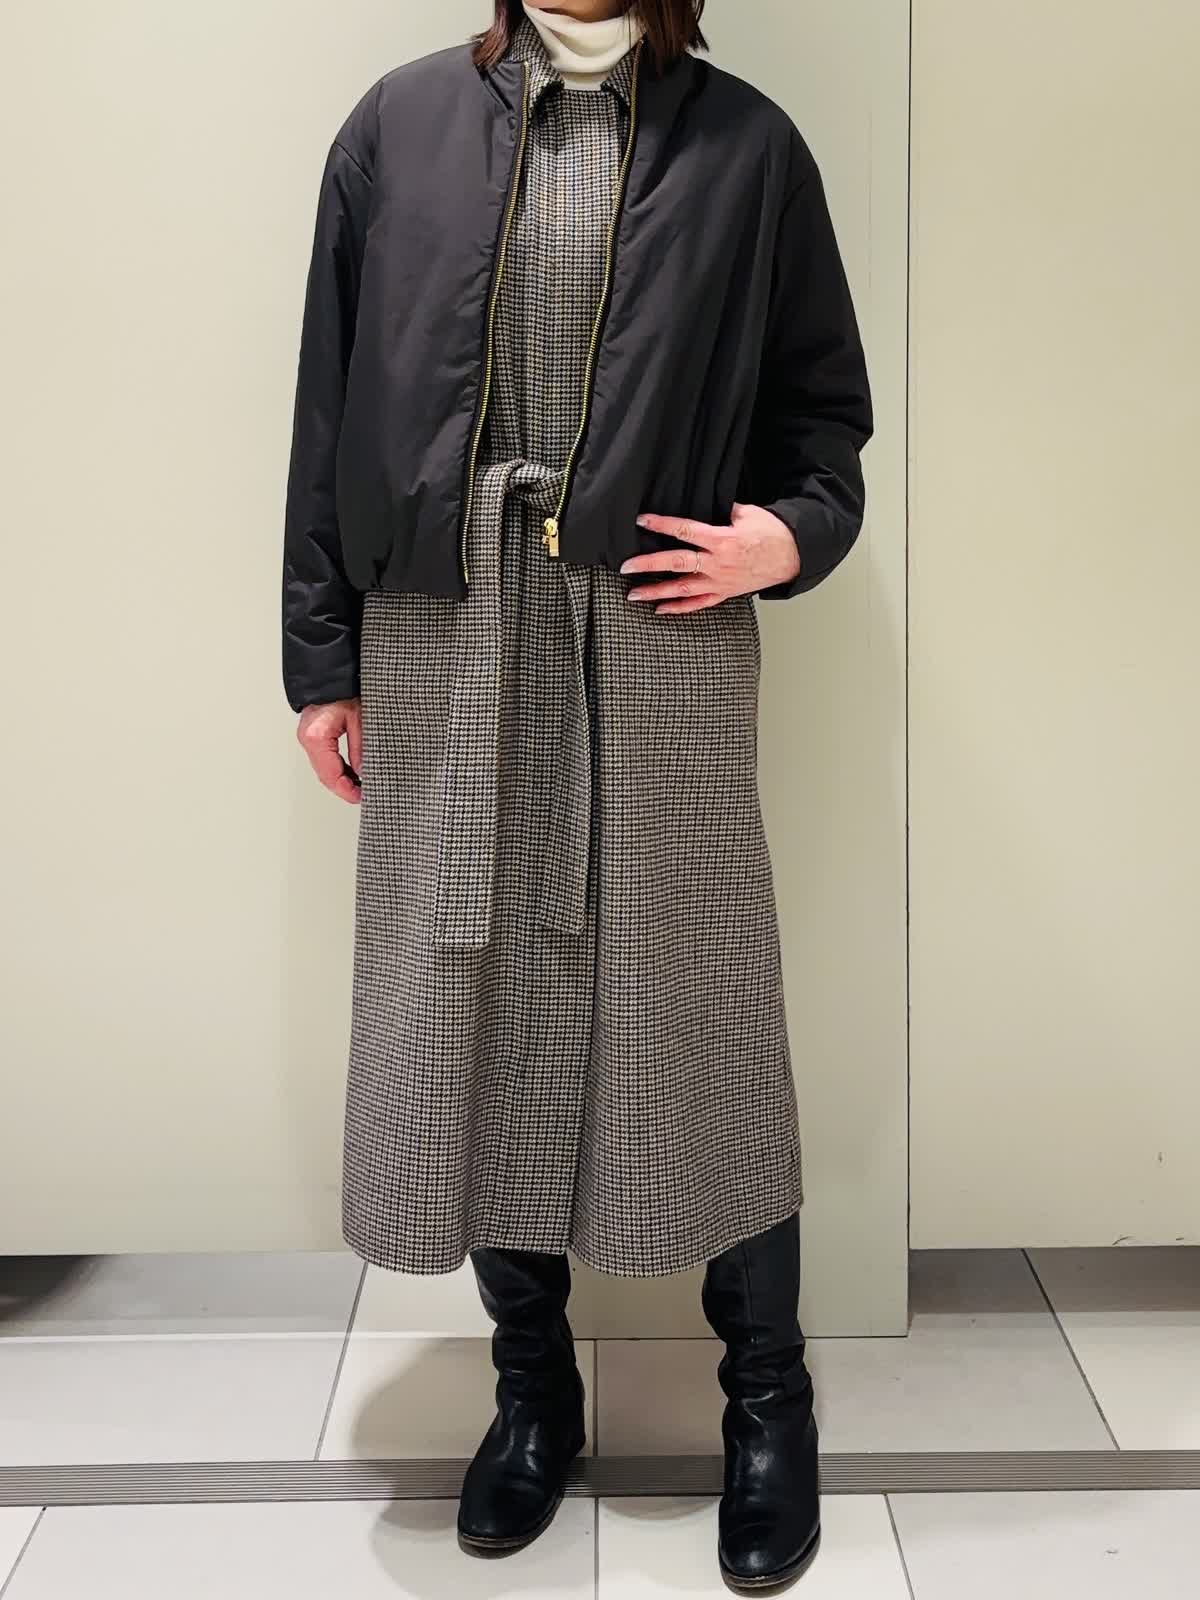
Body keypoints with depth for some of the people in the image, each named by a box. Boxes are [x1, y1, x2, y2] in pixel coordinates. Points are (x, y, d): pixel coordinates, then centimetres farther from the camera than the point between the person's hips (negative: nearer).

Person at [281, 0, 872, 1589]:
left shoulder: (747, 146, 6)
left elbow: (824, 409, 11)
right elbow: (332, 411, 8)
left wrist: (791, 531, -10)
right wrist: (322, 655, 6)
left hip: (662, 646, -1)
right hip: (445, 645, 2)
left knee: (697, 1016, 2)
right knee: (474, 1012, 7)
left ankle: (767, 1398, 23)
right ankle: (533, 1384, 27)